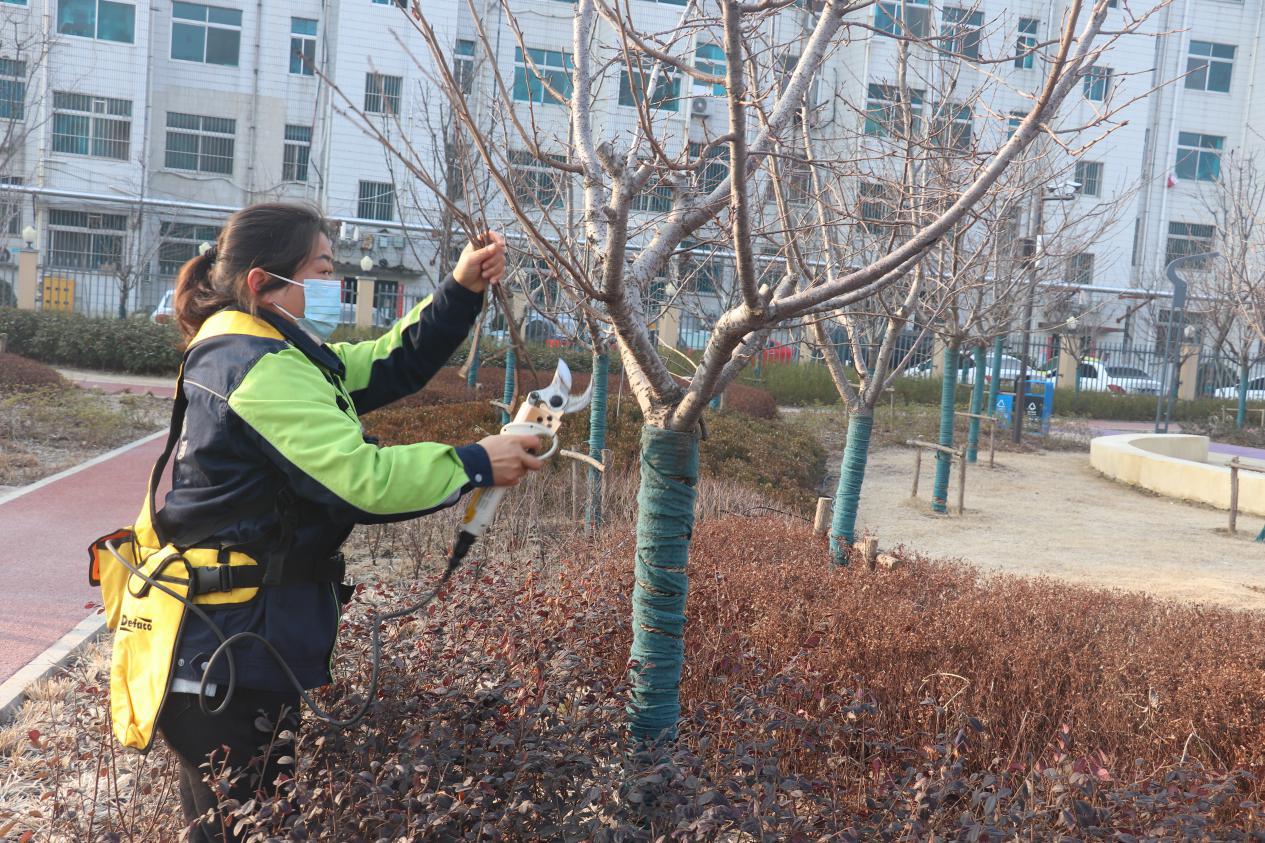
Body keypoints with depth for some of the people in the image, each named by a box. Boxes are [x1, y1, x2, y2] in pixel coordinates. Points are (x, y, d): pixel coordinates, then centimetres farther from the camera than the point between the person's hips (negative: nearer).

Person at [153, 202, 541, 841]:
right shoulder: (262, 369, -21)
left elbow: (389, 366, 14)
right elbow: (363, 478, -27)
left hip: (250, 644, 10)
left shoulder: (275, 354, 12)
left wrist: (461, 292, 3)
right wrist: (476, 465, -16)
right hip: (230, 661, -10)